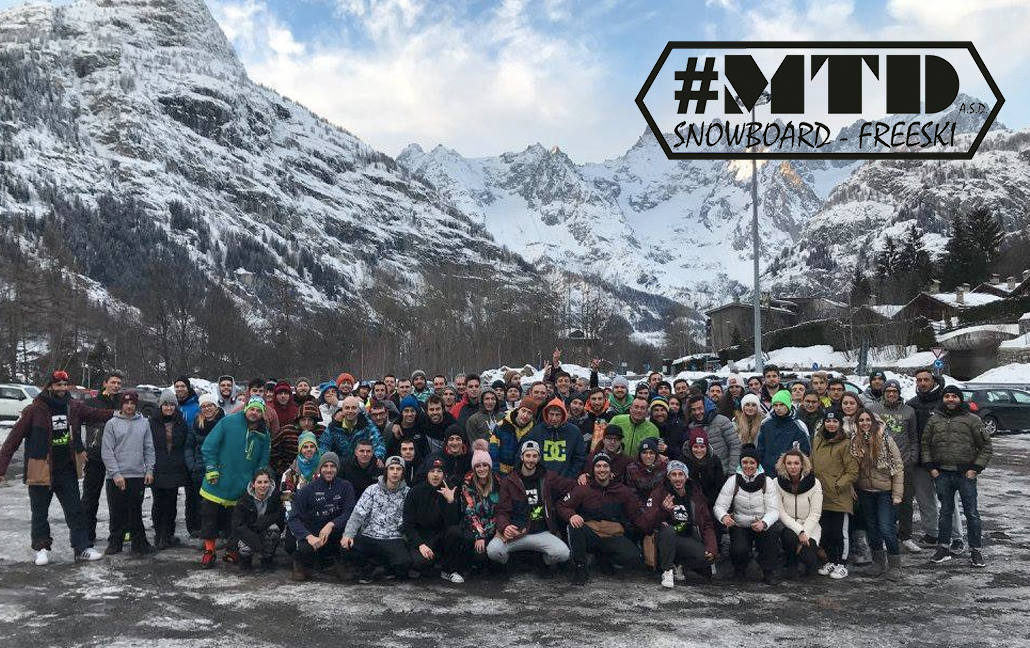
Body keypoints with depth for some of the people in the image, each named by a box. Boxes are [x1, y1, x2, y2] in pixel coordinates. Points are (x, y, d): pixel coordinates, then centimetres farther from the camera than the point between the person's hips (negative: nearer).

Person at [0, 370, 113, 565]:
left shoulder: (74, 407, 1)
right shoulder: (35, 410, -12)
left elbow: (96, 414, 13)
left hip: (67, 471, 4)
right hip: (41, 472, -4)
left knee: (76, 511, 6)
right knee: (40, 513, 11)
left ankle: (83, 548, 13)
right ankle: (41, 548, 26)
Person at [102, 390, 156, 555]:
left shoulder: (144, 423, 7)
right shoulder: (112, 424, -1)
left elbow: (149, 449, 9)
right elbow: (107, 452, -5)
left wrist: (149, 470, -1)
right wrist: (115, 473, -12)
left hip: (138, 476, 2)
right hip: (116, 477, -2)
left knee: (136, 512, 8)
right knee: (117, 513, 5)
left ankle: (139, 542, 14)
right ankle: (115, 543, 16)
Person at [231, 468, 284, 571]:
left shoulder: (275, 497, -11)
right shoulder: (244, 500, -15)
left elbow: (281, 518, -16)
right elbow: (237, 526, -20)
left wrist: (259, 524, -30)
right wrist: (256, 542, -34)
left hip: (266, 535, 1)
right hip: (246, 534, -1)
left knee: (274, 528, -31)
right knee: (245, 549, -33)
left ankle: (267, 559, -8)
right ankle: (245, 558, 6)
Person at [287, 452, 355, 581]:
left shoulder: (345, 487, 0)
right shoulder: (307, 490, -3)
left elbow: (349, 513, -10)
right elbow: (293, 518, -10)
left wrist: (331, 525, -29)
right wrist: (309, 536, -27)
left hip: (335, 533, 2)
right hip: (312, 533, -1)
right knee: (306, 549, -34)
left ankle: (339, 559, 4)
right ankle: (302, 563, 5)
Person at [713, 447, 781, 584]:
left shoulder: (767, 482, -6)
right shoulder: (733, 481, -6)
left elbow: (773, 510, -14)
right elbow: (719, 506, -10)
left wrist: (764, 523, -36)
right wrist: (723, 516, -36)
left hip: (762, 524, 0)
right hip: (740, 526, 0)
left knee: (773, 530, -32)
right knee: (739, 550, -27)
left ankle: (768, 572, -12)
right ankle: (740, 569, 12)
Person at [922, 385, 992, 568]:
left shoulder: (972, 420, 0)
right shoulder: (934, 420, 9)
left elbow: (985, 446, 1)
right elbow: (925, 445, 13)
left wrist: (975, 468, -6)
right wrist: (931, 467, 3)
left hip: (966, 473, -2)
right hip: (942, 474, 2)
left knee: (971, 513, 2)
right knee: (945, 512, 11)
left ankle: (975, 551, 10)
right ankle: (943, 548, 18)